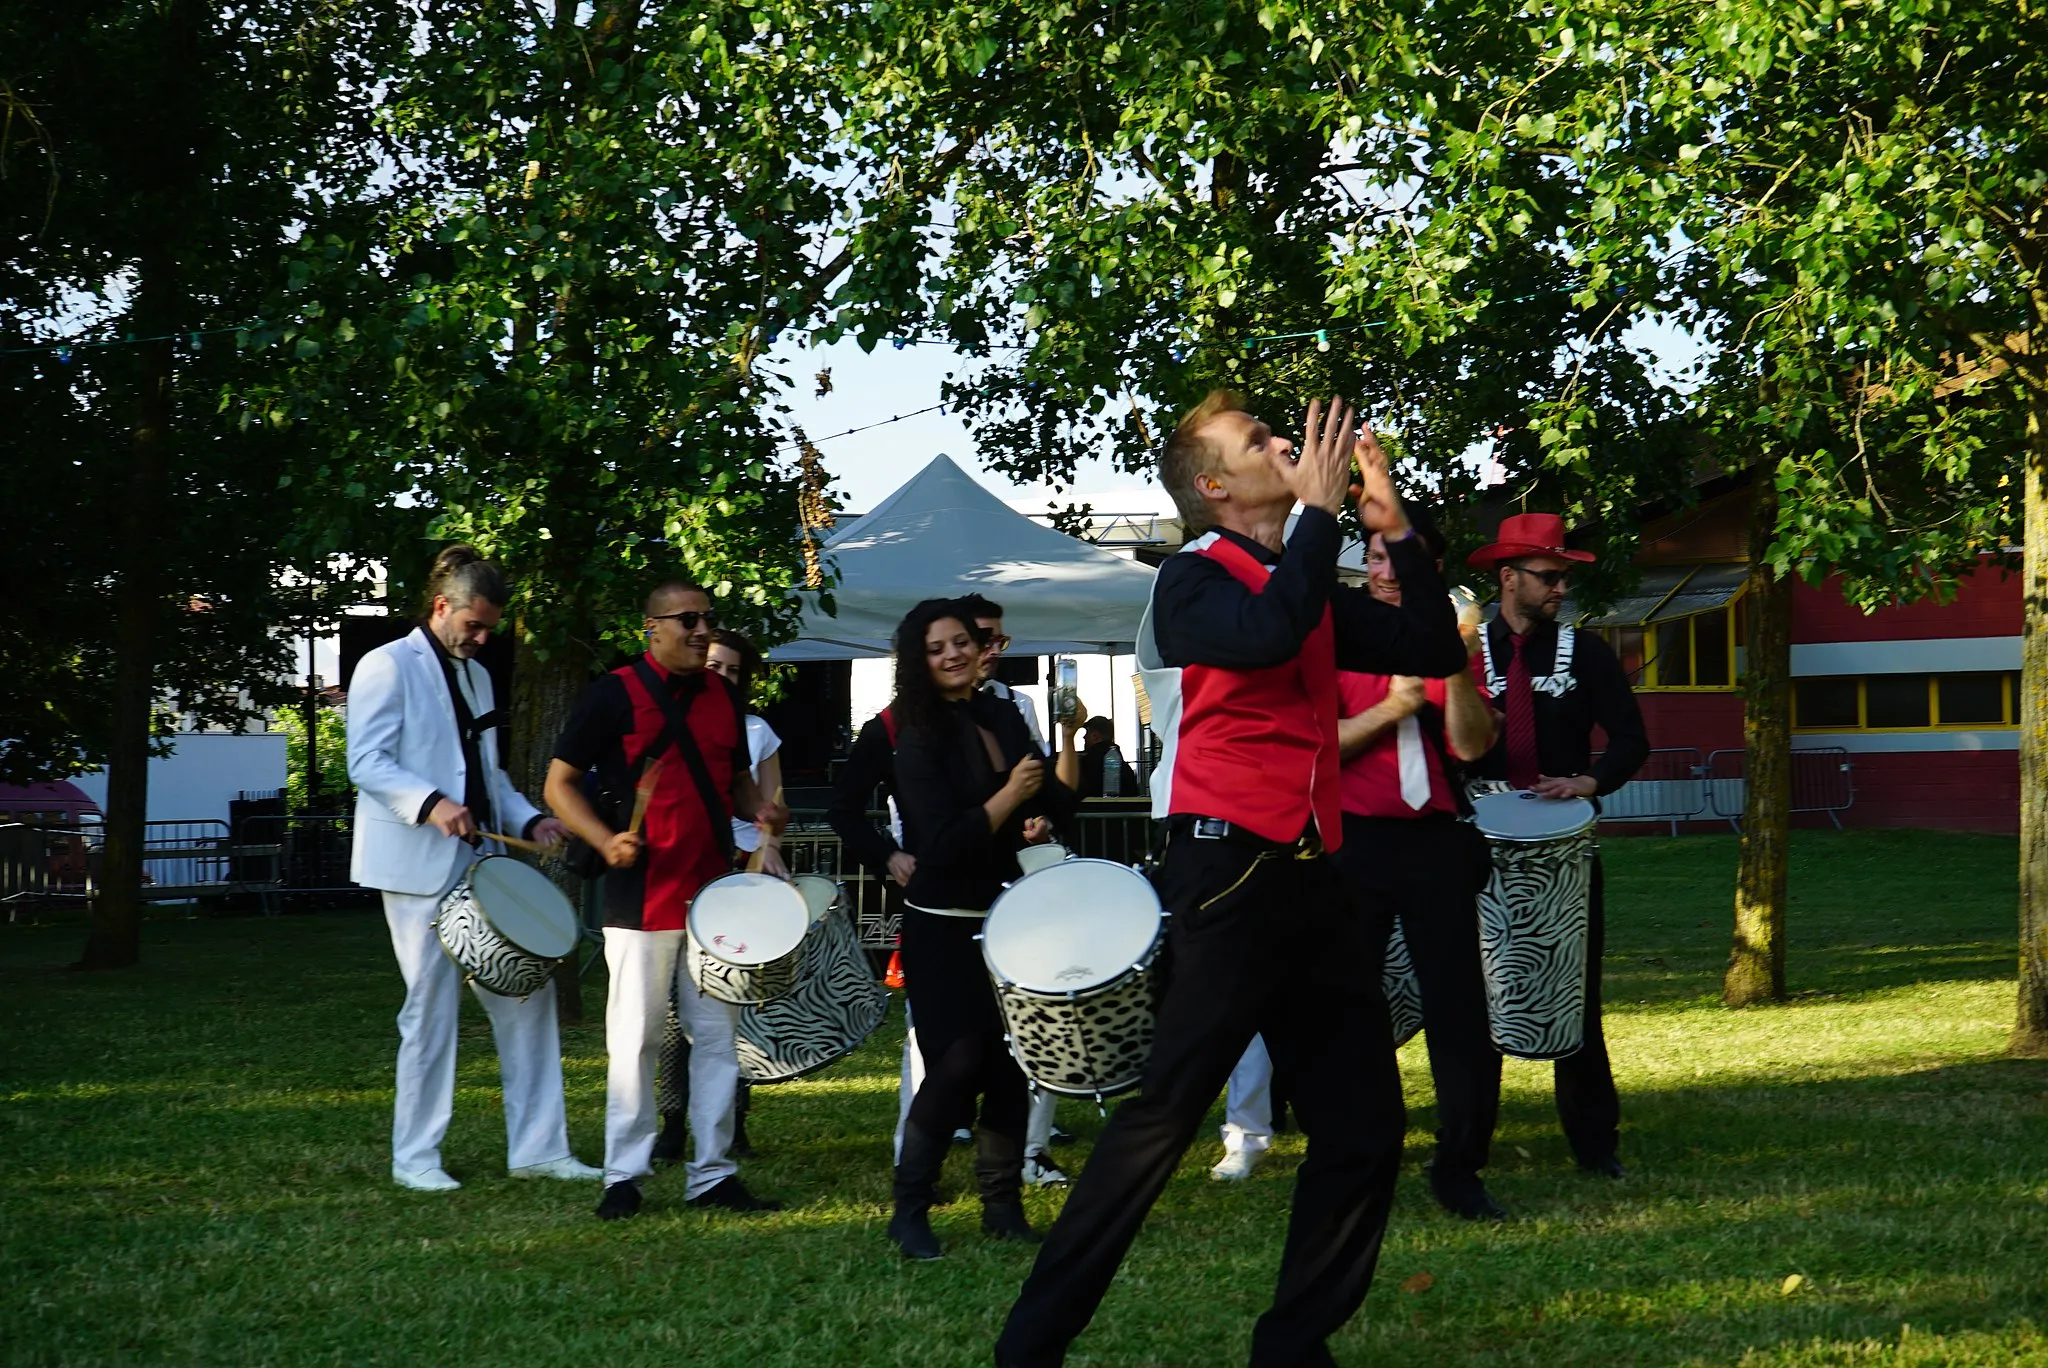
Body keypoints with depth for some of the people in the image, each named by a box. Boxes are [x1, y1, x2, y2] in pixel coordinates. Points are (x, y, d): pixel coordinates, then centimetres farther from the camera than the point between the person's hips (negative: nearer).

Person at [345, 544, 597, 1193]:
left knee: (527, 991, 4)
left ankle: (537, 1149, 10)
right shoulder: (389, 666, -4)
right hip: (420, 867, -8)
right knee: (432, 1008, -3)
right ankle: (414, 1158, 9)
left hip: (484, 865, 8)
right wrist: (431, 805, -28)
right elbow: (366, 762, -13)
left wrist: (528, 819, 8)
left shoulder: (475, 676, 20)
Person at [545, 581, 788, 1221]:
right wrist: (605, 839, -20)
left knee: (719, 1035, 7)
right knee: (635, 1040, 0)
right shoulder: (613, 696, -5)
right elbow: (560, 783, -4)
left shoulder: (723, 696, 11)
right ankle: (624, 1176, 10)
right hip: (641, 897, -5)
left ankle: (713, 1174, 15)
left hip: (713, 893, 5)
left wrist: (760, 808, 2)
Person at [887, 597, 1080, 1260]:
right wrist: (1010, 798, -19)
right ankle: (909, 1209, -1)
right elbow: (942, 845, -18)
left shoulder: (1003, 718, 7)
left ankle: (1003, 1204, 15)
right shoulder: (919, 739, -11)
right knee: (959, 1063, -12)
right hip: (943, 926, -6)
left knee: (1010, 1062, 6)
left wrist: (1042, 817, -2)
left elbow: (1052, 796, 19)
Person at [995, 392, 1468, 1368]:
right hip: (1227, 877, -8)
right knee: (1163, 1116, -10)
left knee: (1365, 1123, 8)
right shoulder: (1195, 581, -6)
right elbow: (1270, 635, -27)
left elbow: (1435, 651, 13)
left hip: (1309, 880, 8)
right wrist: (1319, 511, -15)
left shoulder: (1308, 587, 16)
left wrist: (1393, 529, 4)